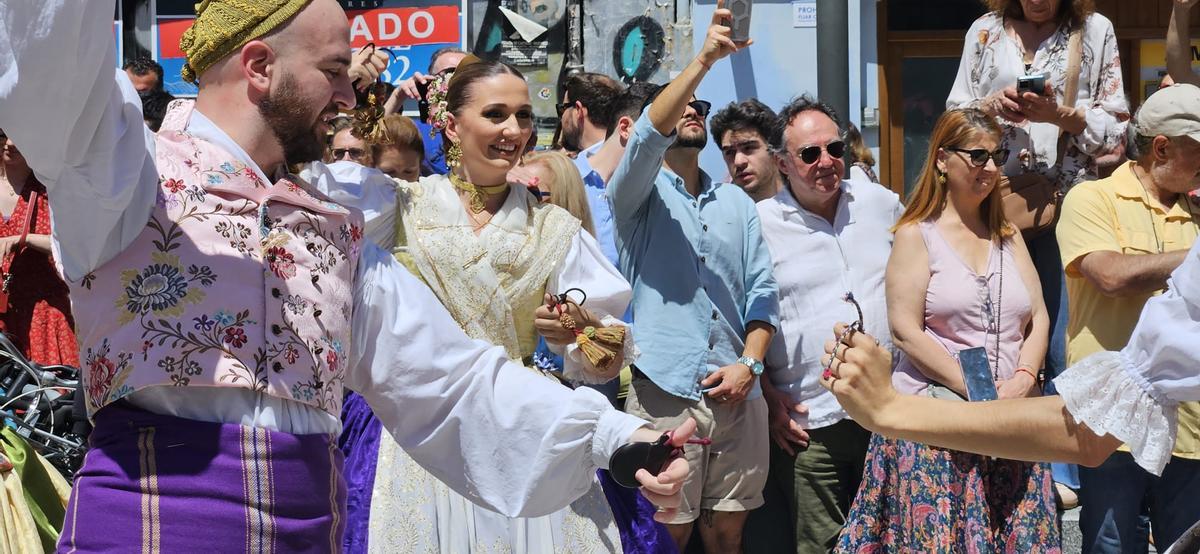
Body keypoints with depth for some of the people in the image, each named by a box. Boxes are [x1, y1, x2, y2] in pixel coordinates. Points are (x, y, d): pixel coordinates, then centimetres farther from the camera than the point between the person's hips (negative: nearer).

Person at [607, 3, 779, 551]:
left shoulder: (737, 202, 16)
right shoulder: (639, 193, 3)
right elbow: (647, 137, -19)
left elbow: (763, 292, 10)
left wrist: (749, 364, -6)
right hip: (664, 393, -4)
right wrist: (704, 59, -27)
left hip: (737, 396, 4)